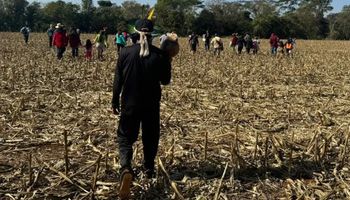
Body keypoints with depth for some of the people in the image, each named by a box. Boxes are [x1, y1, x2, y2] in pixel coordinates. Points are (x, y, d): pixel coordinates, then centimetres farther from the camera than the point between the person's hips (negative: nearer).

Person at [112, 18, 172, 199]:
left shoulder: (125, 52, -9)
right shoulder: (160, 55, -9)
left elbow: (118, 80, -4)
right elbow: (165, 80, 2)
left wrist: (115, 101, 7)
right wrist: (167, 62, 15)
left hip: (129, 103, -1)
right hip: (151, 104, 1)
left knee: (125, 137, 7)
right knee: (150, 137, 20)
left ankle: (126, 168, -17)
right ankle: (149, 168, 32)